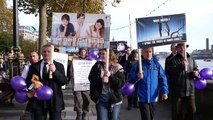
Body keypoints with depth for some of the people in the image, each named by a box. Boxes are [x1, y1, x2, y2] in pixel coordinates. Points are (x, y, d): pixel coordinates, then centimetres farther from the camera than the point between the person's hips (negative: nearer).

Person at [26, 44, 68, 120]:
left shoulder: (59, 66, 4)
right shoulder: (34, 66, 8)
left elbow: (64, 82, -5)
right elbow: (28, 81, 9)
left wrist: (55, 71, -18)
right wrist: (33, 85, -13)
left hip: (55, 100, -1)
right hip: (39, 99, 1)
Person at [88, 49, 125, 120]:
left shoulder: (118, 68, -4)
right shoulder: (97, 66, 3)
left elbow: (121, 84, -11)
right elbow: (91, 78, -4)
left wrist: (110, 76, -22)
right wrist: (101, 80, -20)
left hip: (114, 100, -1)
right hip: (100, 100, 1)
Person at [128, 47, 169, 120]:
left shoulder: (156, 64, 4)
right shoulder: (138, 64, -2)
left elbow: (163, 79, 2)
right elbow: (131, 78, 0)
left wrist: (165, 92, -8)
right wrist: (137, 77, -20)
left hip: (153, 98, 3)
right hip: (143, 98, -3)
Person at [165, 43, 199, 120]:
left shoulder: (191, 59, 10)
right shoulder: (173, 60, -6)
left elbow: (196, 69, 22)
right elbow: (170, 73, -20)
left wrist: (196, 73, -2)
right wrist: (181, 66, -32)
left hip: (190, 90, 4)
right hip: (178, 90, -4)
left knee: (192, 110, 10)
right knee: (179, 111, 8)